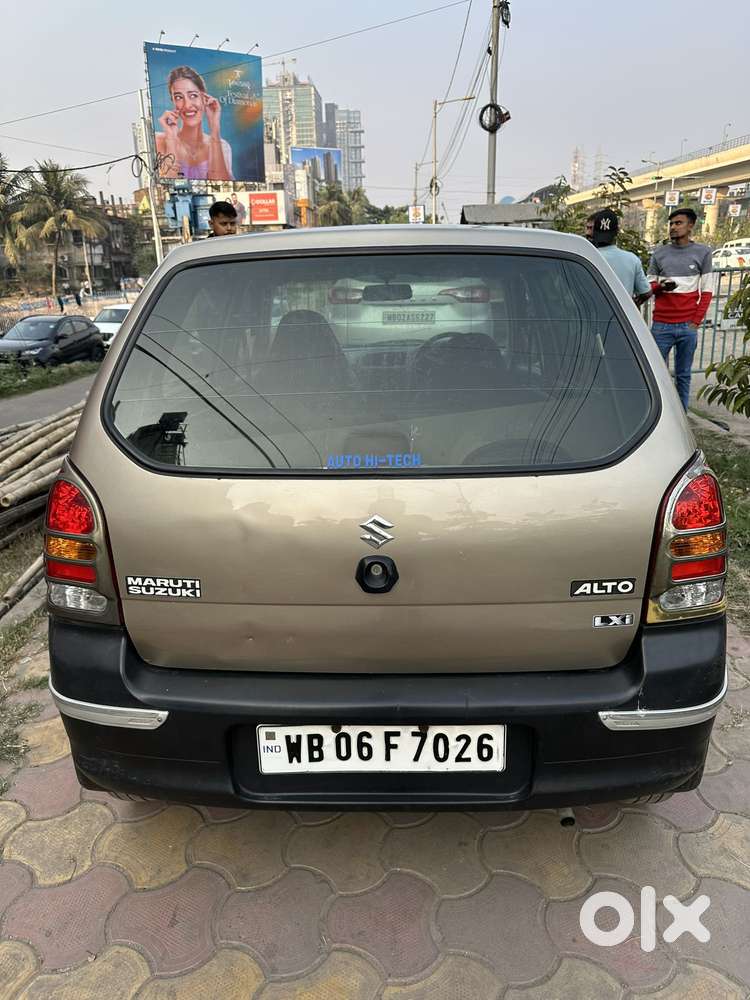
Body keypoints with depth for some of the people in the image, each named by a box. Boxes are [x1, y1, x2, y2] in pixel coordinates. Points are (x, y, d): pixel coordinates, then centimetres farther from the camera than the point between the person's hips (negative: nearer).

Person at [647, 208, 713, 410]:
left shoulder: (703, 252, 6)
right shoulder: (659, 253, 8)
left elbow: (707, 291, 6)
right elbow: (649, 285, 13)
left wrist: (696, 321, -3)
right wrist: (660, 286, -11)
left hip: (688, 326, 0)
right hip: (661, 325, 0)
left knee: (683, 375, 4)